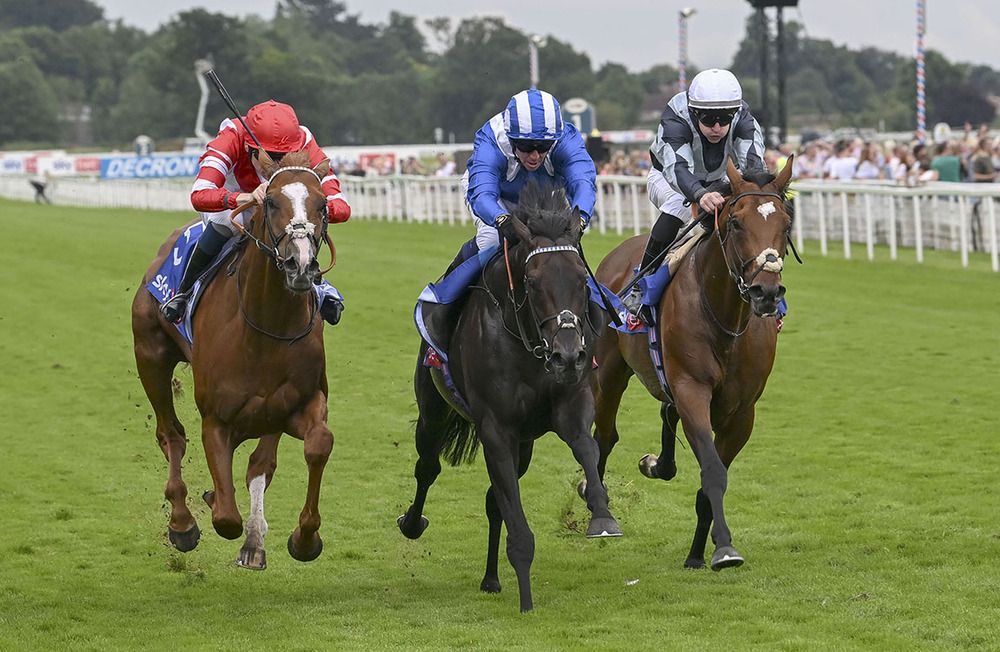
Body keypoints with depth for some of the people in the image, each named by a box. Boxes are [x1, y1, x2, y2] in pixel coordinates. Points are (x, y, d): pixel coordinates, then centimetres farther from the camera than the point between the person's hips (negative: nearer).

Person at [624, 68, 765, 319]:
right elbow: (677, 168, -55)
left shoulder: (743, 120, -30)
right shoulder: (675, 120, -39)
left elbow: (752, 160, -46)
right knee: (677, 206, -36)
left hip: (715, 183, 4)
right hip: (667, 179, -4)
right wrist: (700, 195, -77)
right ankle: (640, 288, -30)